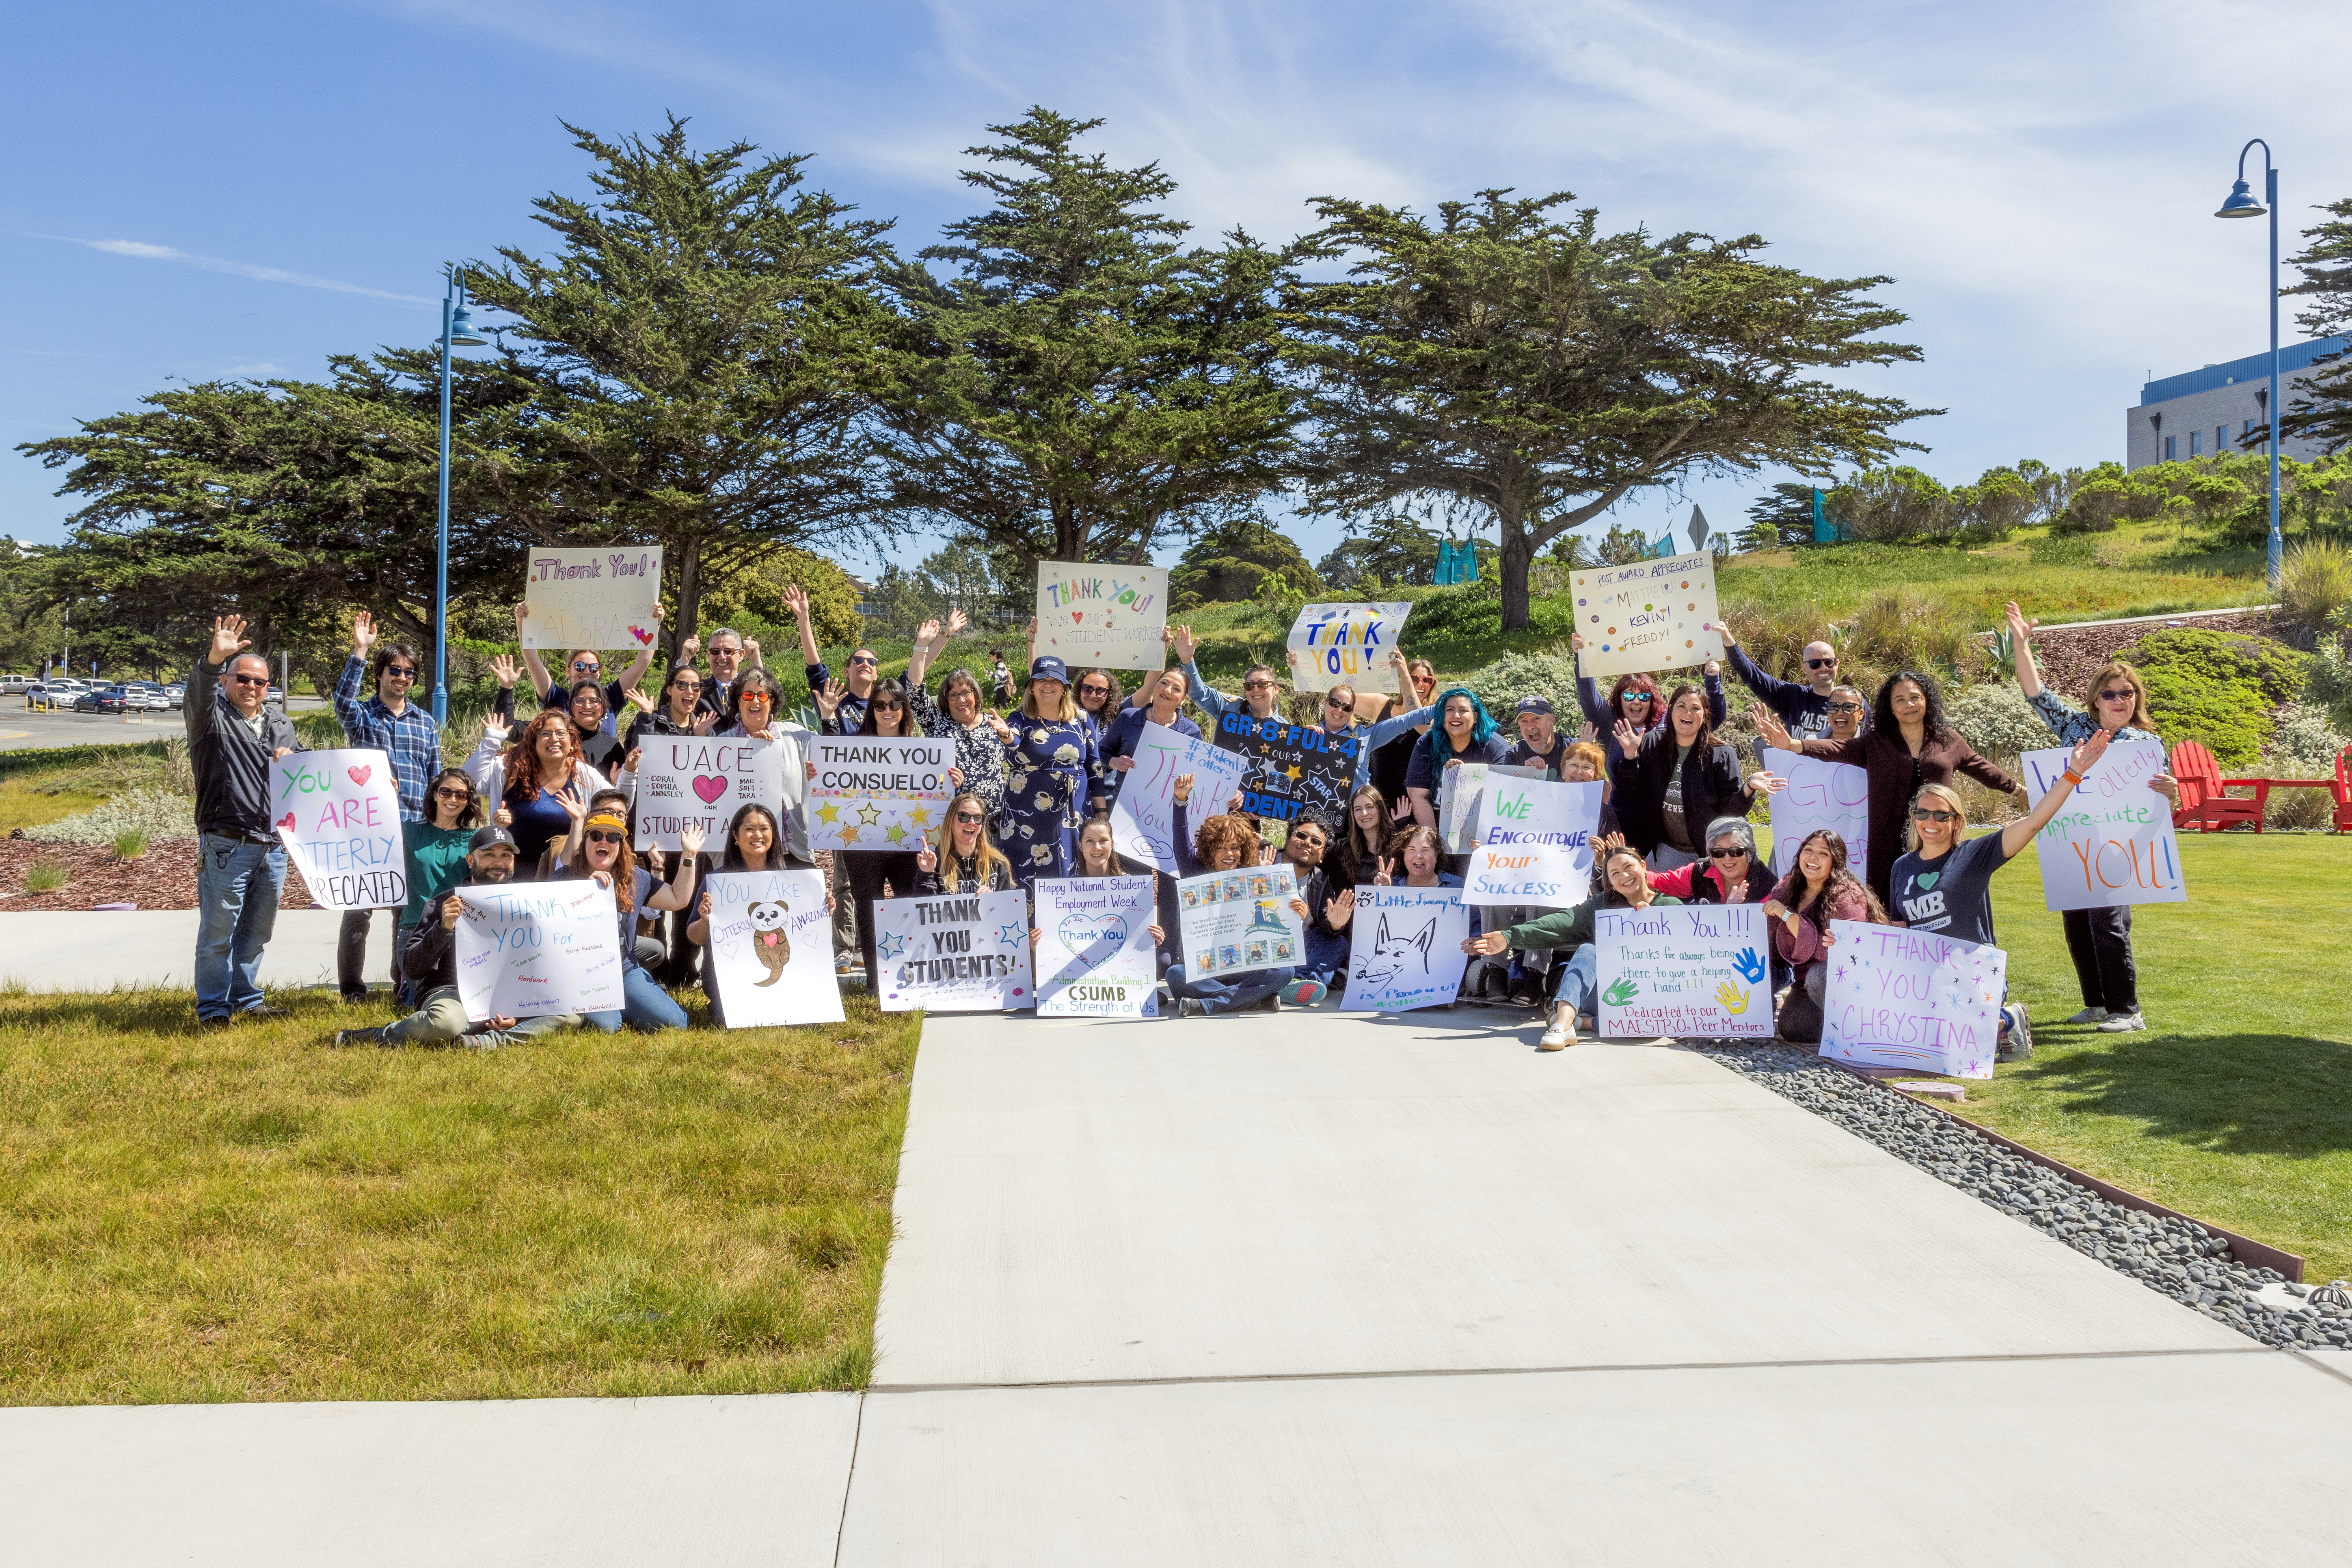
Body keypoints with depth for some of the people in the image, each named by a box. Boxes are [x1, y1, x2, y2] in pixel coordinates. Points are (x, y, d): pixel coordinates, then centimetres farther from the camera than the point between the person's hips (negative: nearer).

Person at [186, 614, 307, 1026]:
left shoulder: (281, 725, 18)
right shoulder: (212, 717, 1)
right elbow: (199, 690, -20)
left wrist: (292, 759, 0)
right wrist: (214, 657, -39)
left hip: (273, 847, 5)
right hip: (226, 846, -5)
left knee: (257, 932, 14)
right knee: (218, 931, -2)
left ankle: (247, 999, 25)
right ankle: (213, 1008, 6)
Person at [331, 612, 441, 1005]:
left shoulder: (427, 723, 13)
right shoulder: (362, 717, 5)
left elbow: (438, 780, 14)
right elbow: (343, 699, -20)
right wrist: (359, 651, -27)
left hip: (416, 830, 3)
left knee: (411, 908, 8)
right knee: (358, 909, -2)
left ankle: (407, 984, 21)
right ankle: (352, 988, 7)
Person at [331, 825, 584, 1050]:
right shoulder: (445, 904, 6)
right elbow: (411, 968, 0)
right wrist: (443, 928, -15)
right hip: (451, 995, -3)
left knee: (572, 1012, -23)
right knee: (446, 1022, -40)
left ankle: (487, 1041, -33)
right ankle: (375, 1036, -12)